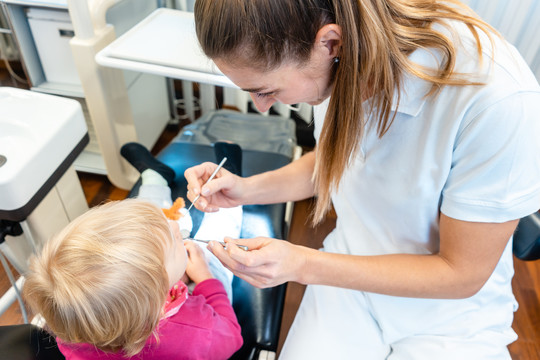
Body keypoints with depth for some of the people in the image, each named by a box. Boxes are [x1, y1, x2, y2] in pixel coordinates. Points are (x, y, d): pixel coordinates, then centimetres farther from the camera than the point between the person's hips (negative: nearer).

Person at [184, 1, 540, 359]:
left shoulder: (499, 99, -32)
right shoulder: (342, 61, -14)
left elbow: (462, 273, -20)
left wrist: (304, 265, -25)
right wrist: (248, 188, -10)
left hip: (449, 312, -2)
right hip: (351, 274, 3)